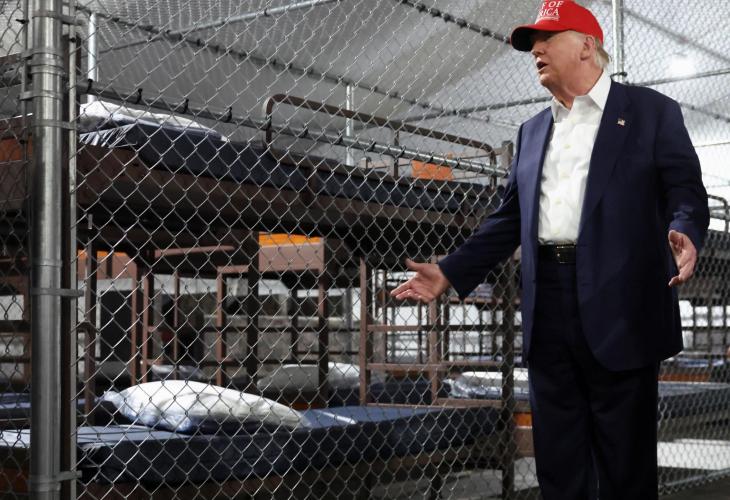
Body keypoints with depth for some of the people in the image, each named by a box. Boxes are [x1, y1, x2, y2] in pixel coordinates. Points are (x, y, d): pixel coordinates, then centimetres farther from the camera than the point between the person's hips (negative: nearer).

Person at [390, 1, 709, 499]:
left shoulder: (652, 112, 4)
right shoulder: (533, 130, 20)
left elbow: (686, 191, -3)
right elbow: (511, 216, 20)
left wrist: (683, 233, -25)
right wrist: (451, 272, 13)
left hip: (618, 307, -5)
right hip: (548, 310, 5)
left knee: (624, 455, 1)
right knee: (557, 455, 9)